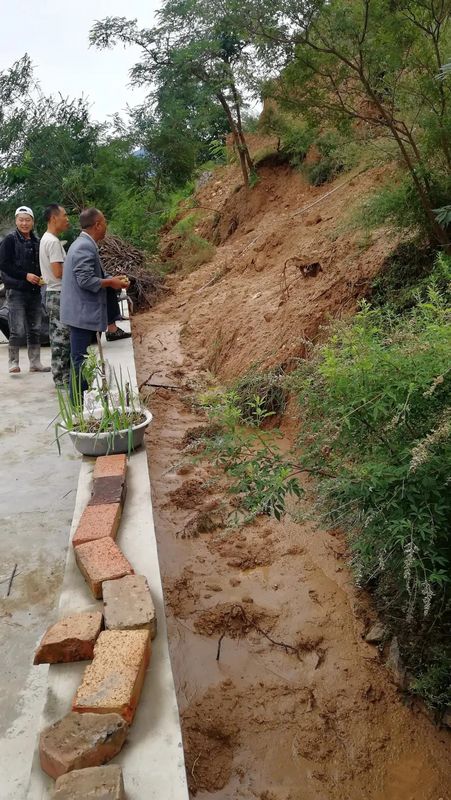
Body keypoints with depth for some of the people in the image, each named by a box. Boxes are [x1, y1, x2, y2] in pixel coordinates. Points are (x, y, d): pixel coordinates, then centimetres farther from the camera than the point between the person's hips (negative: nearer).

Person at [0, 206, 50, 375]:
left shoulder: (36, 241, 12)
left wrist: (42, 277, 1)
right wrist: (25, 275, -16)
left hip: (34, 291, 6)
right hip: (16, 291, -5)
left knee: (35, 329, 8)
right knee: (18, 330, -8)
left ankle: (35, 363, 15)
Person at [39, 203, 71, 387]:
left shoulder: (46, 239, 14)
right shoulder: (53, 242, -17)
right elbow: (58, 272, -23)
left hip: (54, 293, 10)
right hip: (59, 294, -10)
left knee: (59, 337, 13)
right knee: (61, 337, -5)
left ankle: (62, 375, 20)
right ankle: (61, 378, 1)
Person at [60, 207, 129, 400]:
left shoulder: (85, 244, 13)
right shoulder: (85, 247, -19)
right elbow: (85, 280, -25)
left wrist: (110, 280, 10)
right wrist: (110, 282, -13)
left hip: (82, 310, 10)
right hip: (81, 313, -10)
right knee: (81, 358, -2)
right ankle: (78, 399, 6)